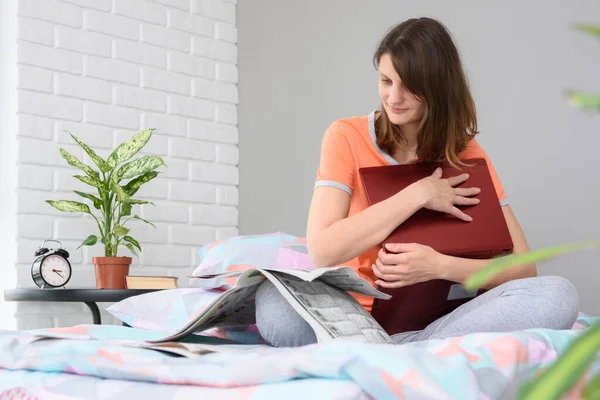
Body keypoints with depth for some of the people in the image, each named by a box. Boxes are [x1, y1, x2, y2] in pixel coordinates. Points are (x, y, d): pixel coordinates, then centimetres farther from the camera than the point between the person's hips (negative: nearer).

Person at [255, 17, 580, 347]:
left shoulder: (467, 155, 3)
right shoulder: (346, 137, -3)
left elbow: (523, 267, -5)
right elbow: (322, 250, -16)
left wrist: (440, 265, -23)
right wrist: (417, 195, -16)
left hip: (437, 318, 3)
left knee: (558, 295, -24)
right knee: (275, 301, -34)